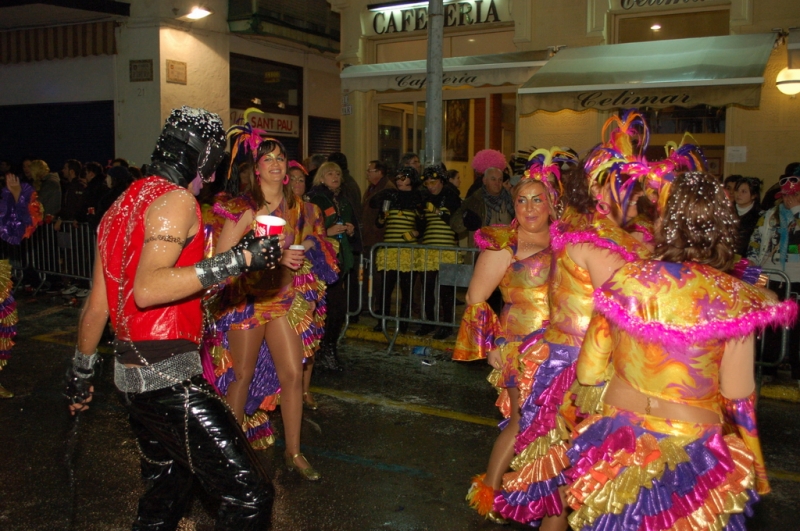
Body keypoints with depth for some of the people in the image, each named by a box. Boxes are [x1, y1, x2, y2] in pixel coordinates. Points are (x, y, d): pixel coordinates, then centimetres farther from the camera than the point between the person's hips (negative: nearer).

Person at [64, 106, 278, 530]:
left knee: (167, 487, 26)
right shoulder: (177, 200, -11)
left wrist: (81, 371, 26)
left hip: (130, 374, 10)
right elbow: (147, 289, -26)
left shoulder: (123, 204, 16)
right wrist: (237, 260, -27)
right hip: (168, 378, -10)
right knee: (249, 495, -10)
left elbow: (97, 304, 18)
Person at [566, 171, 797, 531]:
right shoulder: (733, 299, -16)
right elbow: (738, 398, -12)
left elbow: (587, 373, -4)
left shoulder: (626, 279, -11)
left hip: (619, 444, 2)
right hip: (691, 455, -1)